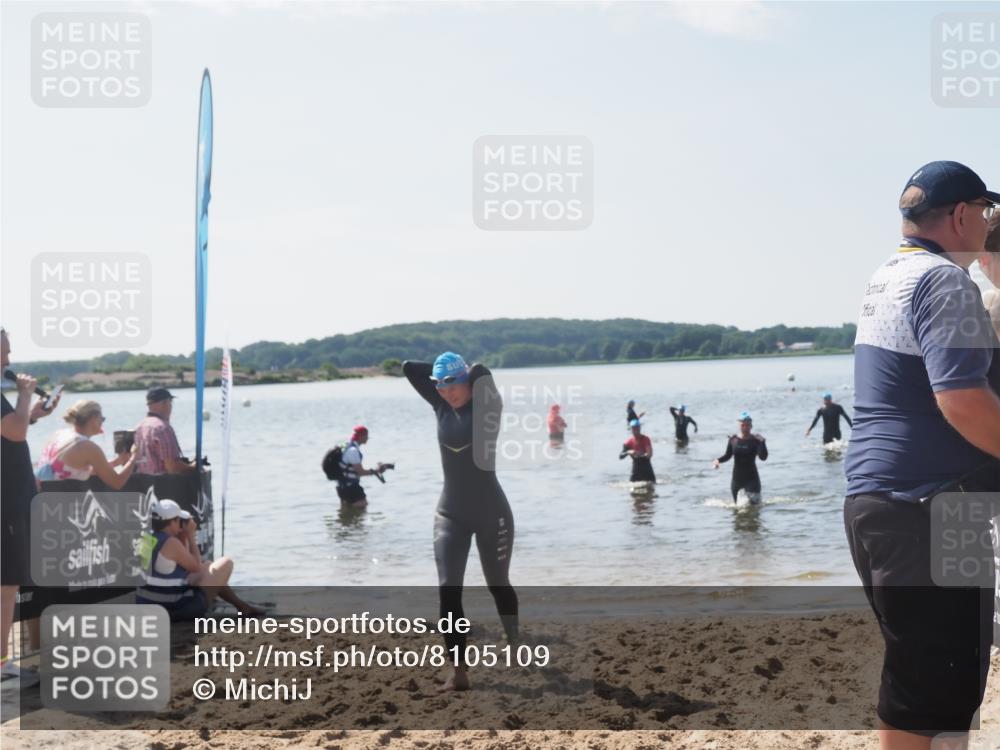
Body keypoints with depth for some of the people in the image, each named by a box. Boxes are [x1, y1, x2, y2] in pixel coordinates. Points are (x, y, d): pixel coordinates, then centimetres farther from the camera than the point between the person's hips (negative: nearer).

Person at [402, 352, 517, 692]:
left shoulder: (486, 403, -10)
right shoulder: (441, 405, 2)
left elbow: (481, 372, -29)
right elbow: (409, 368, 3)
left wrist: (467, 371, -8)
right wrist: (442, 373, 2)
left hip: (490, 511, -3)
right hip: (450, 513, 3)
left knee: (498, 586, 15)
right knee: (448, 591, -10)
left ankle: (516, 646, 40)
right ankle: (460, 673, -10)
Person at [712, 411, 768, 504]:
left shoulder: (755, 440, -9)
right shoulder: (733, 439, 0)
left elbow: (763, 457, -19)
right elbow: (728, 455, 9)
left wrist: (762, 443, -31)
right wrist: (718, 460, -10)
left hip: (751, 478, -3)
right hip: (737, 478, 3)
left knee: (754, 503, -7)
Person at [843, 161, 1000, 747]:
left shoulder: (887, 278, 17)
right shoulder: (944, 280, -13)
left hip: (872, 500, 10)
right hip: (927, 508, -10)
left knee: (913, 670, 19)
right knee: (934, 693, -4)